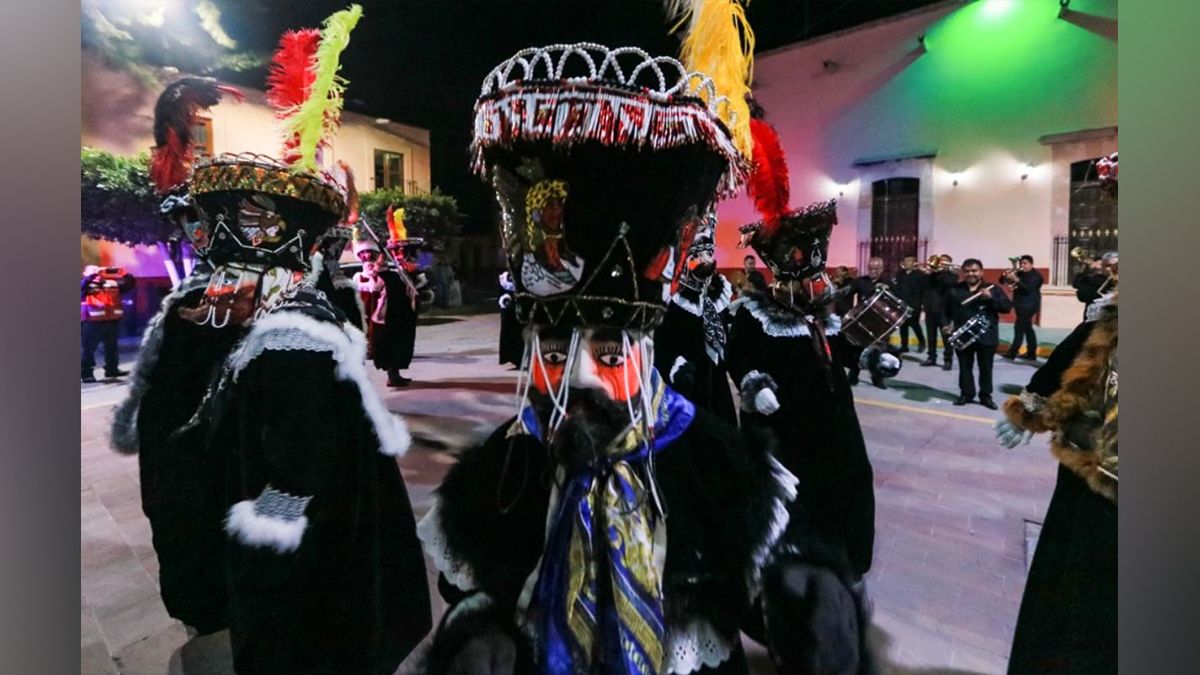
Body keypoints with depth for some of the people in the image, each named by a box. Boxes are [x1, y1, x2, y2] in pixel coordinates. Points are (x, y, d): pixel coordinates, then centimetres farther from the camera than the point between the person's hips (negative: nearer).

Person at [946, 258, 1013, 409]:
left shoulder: (993, 289, 1)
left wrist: (991, 298, -19)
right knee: (965, 367, 10)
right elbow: (946, 310, 13)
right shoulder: (955, 290, 6)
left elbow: (1008, 307, -6)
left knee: (986, 367, 8)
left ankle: (986, 396, 18)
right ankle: (966, 393, 21)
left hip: (987, 337, -1)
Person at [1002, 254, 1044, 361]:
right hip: (1021, 305, 8)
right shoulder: (1019, 274, 12)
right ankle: (1031, 353, 21)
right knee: (1027, 328, 13)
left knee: (1019, 328, -11)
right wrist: (1007, 277, -15)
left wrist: (1016, 280, -34)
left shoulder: (1036, 275, -9)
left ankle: (1012, 353, -12)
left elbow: (1028, 288, -25)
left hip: (1028, 306, -8)